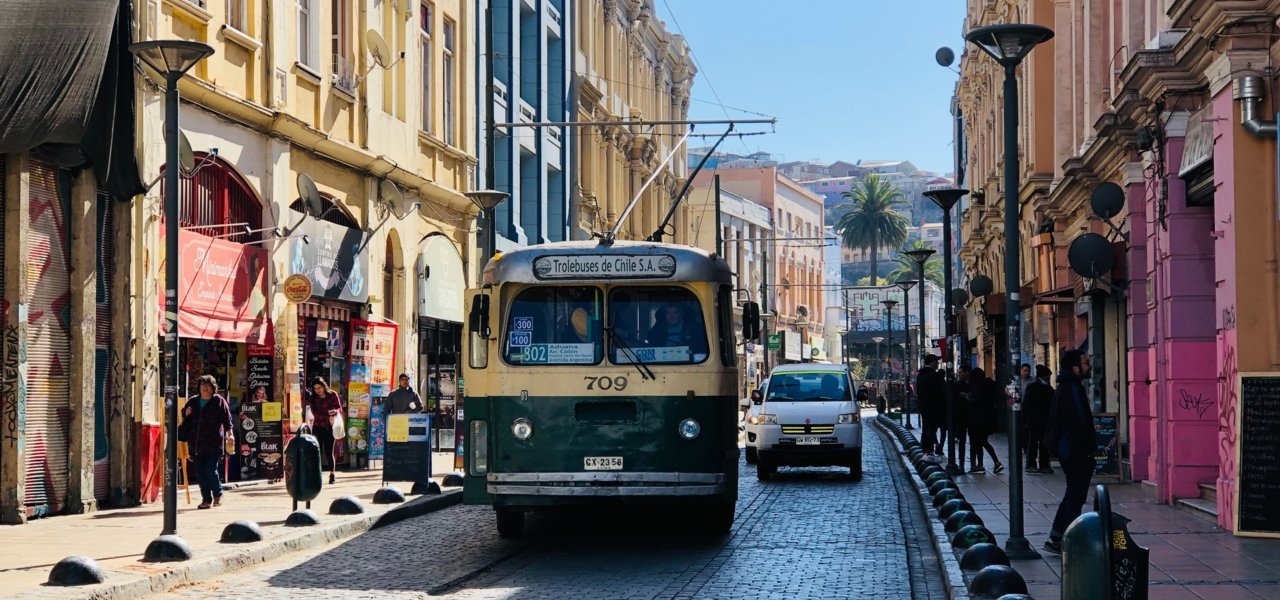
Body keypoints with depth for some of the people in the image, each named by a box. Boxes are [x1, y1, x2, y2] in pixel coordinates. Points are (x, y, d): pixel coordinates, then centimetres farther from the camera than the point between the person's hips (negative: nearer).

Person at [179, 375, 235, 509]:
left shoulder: (219, 401, 3)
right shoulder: (192, 401, 16)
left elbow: (227, 419, -1)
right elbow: (184, 418, 27)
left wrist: (230, 433, -12)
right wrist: (186, 414, 4)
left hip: (213, 443, -5)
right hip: (196, 443, 5)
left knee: (211, 470, -8)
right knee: (200, 472, 3)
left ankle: (218, 494, 15)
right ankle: (206, 499, 12)